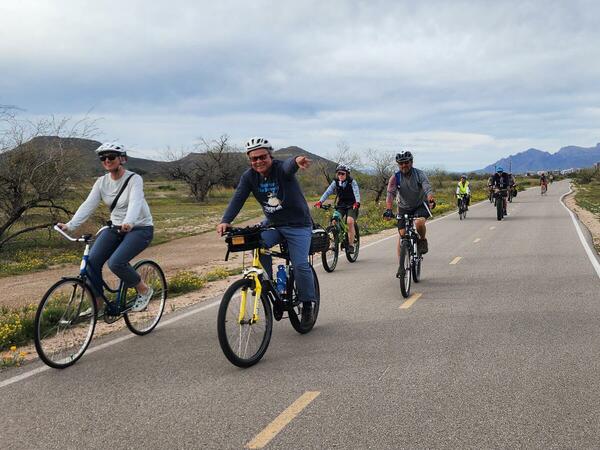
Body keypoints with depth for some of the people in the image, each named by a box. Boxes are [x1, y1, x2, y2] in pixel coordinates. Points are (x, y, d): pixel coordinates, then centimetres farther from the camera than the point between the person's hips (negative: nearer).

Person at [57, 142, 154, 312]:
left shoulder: (134, 179, -15)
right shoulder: (102, 182, 1)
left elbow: (135, 202, -33)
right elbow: (88, 205, -9)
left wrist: (129, 223, -53)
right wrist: (70, 225, -24)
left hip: (140, 228, -6)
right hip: (115, 228, 6)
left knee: (115, 262, -26)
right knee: (91, 261, -14)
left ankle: (144, 290, -1)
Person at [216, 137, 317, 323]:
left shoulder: (281, 169, -19)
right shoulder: (249, 176, -5)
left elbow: (288, 165, -43)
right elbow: (238, 199, -15)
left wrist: (296, 161, -70)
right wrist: (225, 221, -33)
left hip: (298, 225, -4)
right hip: (273, 224, 4)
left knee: (300, 265, -15)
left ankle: (307, 305, 5)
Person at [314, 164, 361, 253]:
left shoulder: (352, 182, -12)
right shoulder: (335, 182, -3)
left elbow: (356, 192, -26)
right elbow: (328, 192, -13)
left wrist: (357, 202, -46)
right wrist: (320, 201, -29)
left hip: (351, 205, -3)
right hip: (340, 205, 3)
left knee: (350, 222, -25)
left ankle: (351, 245, -16)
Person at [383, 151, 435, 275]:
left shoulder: (419, 174, -17)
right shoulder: (395, 178, -15)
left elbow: (428, 189, -30)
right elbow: (390, 194, -27)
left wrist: (430, 200, -52)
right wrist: (388, 210, -44)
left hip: (421, 205, -2)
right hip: (404, 208, 2)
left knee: (419, 222, -33)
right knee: (402, 234, -5)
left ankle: (422, 240, -1)